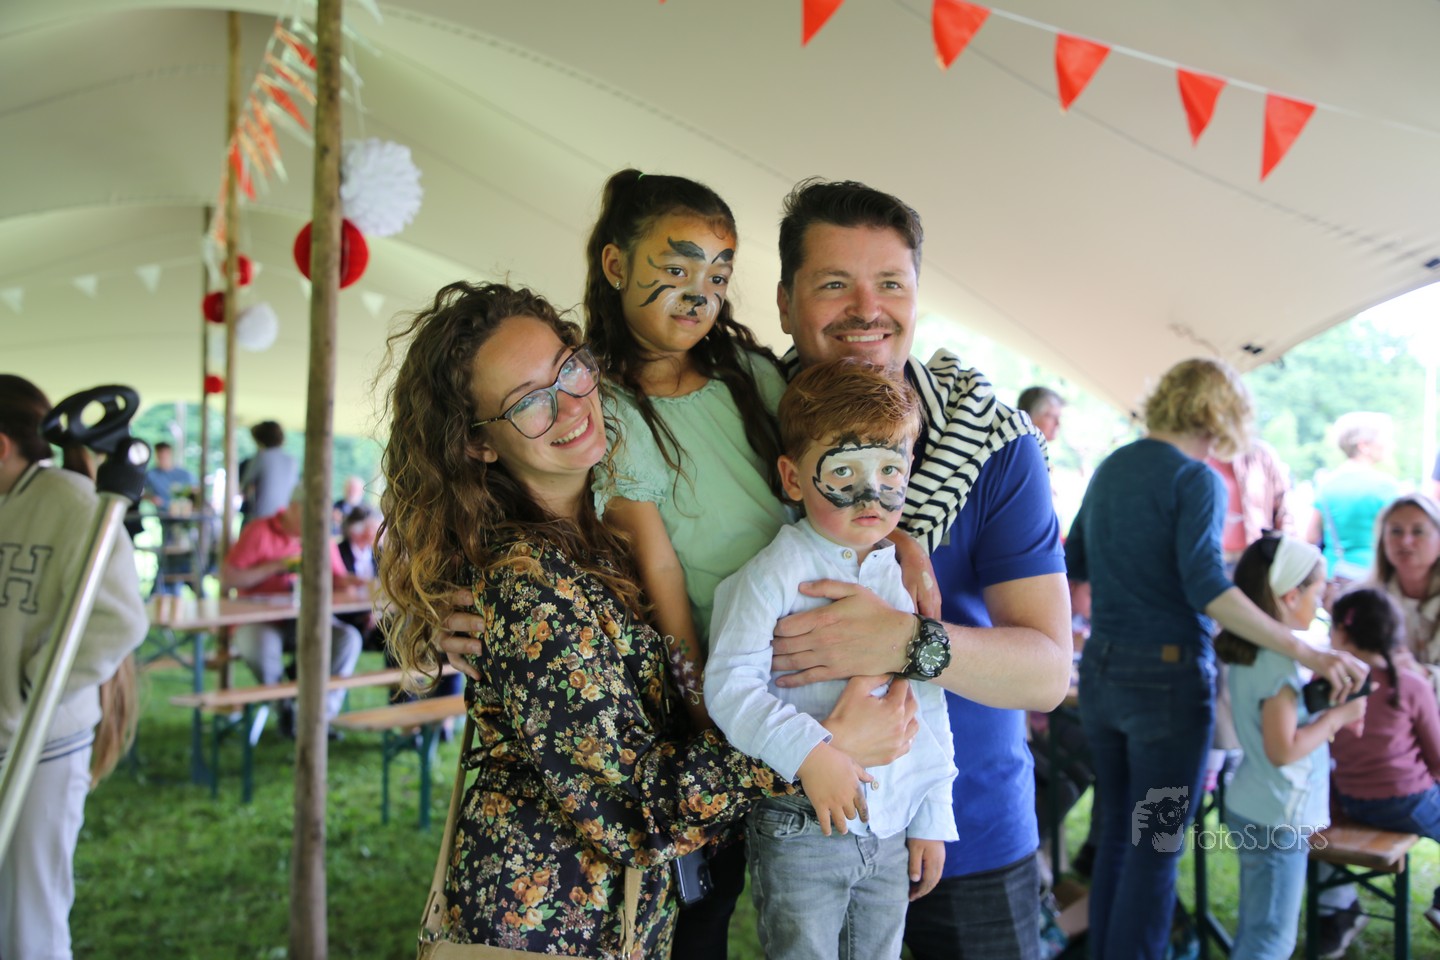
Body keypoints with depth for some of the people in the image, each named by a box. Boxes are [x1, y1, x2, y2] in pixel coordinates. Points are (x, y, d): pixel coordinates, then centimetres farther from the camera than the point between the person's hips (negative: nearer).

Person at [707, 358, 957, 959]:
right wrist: (810, 752, -29)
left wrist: (932, 819, 12)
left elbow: (929, 707, 11)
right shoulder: (774, 575, -12)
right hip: (800, 832, -5)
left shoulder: (906, 574, 5)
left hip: (892, 831, 5)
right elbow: (729, 684, -19)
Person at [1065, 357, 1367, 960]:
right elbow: (1206, 588, -24)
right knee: (1156, 850, 4)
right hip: (1167, 676, -7)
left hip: (1102, 668, 7)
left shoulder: (1111, 468, 8)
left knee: (1116, 833, 19)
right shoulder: (1197, 480, -13)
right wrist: (1308, 655, -26)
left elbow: (1075, 563, 19)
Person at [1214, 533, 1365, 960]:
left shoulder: (1248, 654, 8)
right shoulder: (1280, 663, -22)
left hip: (1249, 808, 10)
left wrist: (1331, 717, 8)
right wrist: (1336, 716, -16)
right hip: (1277, 822, -10)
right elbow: (1283, 749, -25)